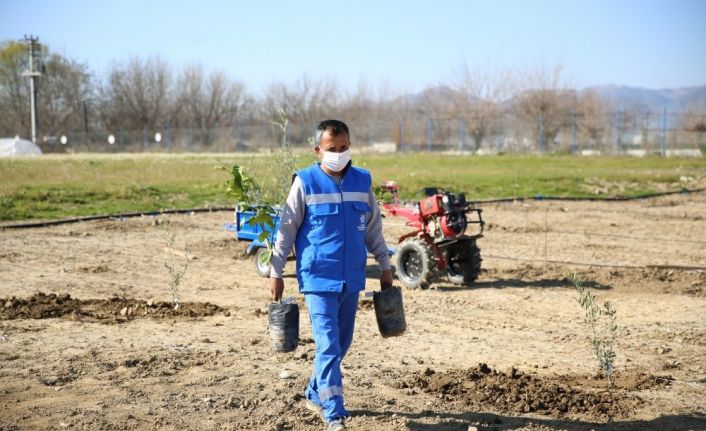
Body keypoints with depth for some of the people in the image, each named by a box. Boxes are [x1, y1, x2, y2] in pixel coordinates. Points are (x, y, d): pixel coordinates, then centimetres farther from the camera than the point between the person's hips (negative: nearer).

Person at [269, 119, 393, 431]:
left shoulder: (362, 181, 5)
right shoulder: (305, 183, -6)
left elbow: (373, 229, 15)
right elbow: (286, 229, -1)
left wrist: (385, 265, 16)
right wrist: (276, 272, -1)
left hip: (352, 279, 5)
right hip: (318, 278, -5)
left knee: (341, 344, 14)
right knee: (328, 346, -11)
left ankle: (315, 395, 33)